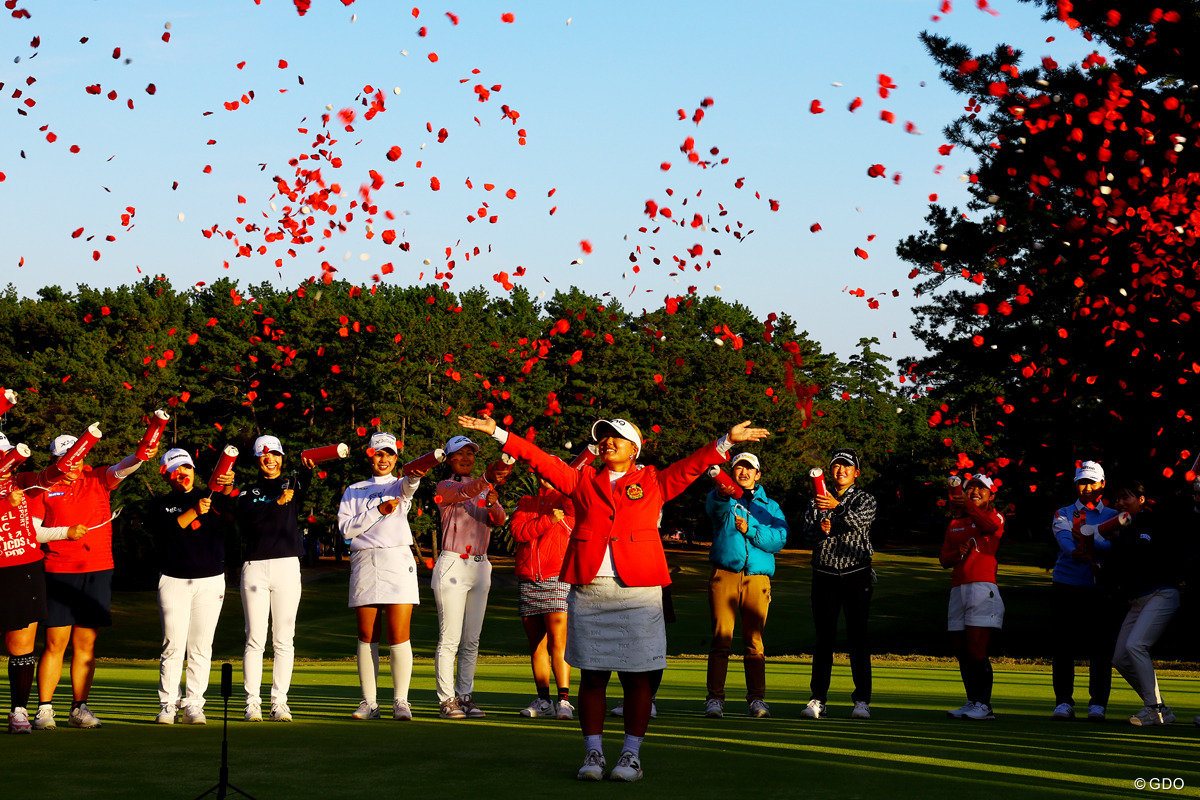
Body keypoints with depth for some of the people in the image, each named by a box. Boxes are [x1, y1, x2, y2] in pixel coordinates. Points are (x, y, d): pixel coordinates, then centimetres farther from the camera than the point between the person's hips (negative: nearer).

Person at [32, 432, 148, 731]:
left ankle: (79, 709, 11)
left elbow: (121, 469, -11)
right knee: (55, 642, -3)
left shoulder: (98, 480, 8)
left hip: (97, 571, 2)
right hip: (58, 572, -2)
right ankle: (44, 709, 1)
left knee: (86, 644, 5)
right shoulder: (45, 489, 3)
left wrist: (140, 457, -30)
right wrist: (65, 532, -9)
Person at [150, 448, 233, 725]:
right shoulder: (160, 505, 7)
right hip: (174, 581, -1)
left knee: (201, 647, 0)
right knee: (173, 645, -6)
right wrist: (194, 512, -26)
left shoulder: (210, 497, 9)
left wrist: (227, 486, -35)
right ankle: (168, 705, 0)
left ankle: (193, 705, 4)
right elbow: (166, 531, -13)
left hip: (210, 580, 1)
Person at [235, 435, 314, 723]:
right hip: (255, 566, 0)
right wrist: (277, 502, -23)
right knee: (255, 638, -3)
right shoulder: (249, 492, 12)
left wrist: (310, 470, -33)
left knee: (284, 640, 1)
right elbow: (246, 516, -10)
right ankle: (252, 702, 0)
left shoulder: (293, 486, 11)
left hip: (287, 565, 0)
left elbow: (312, 494, -13)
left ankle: (279, 702, 4)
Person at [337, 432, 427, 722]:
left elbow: (409, 483, -14)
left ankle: (400, 701, -3)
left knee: (399, 636, -7)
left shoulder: (400, 486, 12)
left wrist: (417, 473, -37)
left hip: (398, 560, -2)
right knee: (367, 637, 2)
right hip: (364, 563, 2)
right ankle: (369, 702, 7)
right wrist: (378, 511, -7)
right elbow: (346, 527, 2)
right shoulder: (354, 491, 16)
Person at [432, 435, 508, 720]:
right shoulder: (445, 487, -2)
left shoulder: (485, 489, 14)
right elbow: (464, 493, -27)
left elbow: (499, 520, -3)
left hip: (480, 567, 6)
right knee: (450, 639, -7)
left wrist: (493, 504, -27)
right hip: (452, 565, -6)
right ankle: (447, 700, -5)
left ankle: (466, 697, 11)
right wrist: (487, 479, -47)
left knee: (472, 640, 7)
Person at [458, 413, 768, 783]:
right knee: (592, 676, 3)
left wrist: (726, 441, -4)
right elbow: (542, 461, 14)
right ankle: (593, 753, 9)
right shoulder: (582, 481, 16)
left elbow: (691, 465, 7)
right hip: (588, 591, 2)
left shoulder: (654, 483, 13)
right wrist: (498, 433, 9)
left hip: (638, 592, -1)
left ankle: (631, 755, 6)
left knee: (636, 676, -1)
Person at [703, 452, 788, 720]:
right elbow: (715, 507, -15)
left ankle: (757, 698, 3)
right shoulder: (722, 499, 12)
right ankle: (715, 698, -6)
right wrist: (722, 494, -38)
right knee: (721, 637, -8)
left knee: (754, 640, -1)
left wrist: (750, 530, -10)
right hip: (724, 574, -2)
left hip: (757, 578, 2)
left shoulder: (770, 506, 19)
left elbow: (780, 538, 3)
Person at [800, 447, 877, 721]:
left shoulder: (865, 499, 5)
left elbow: (859, 521, -18)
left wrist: (837, 506, -36)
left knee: (857, 637, -4)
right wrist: (821, 531, -16)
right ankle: (818, 700, 1)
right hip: (825, 574, 2)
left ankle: (862, 701, -3)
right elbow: (808, 537, 6)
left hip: (856, 575, -2)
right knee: (824, 638, 0)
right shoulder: (818, 501, 14)